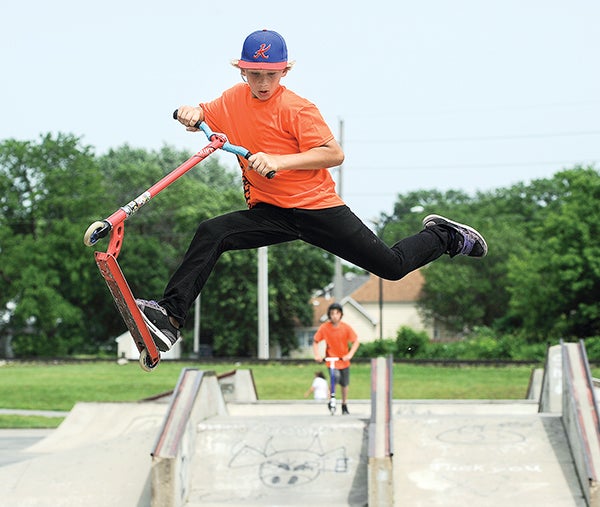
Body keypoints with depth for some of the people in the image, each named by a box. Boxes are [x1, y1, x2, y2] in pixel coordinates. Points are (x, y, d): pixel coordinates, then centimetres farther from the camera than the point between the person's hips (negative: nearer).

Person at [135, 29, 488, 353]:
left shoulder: (297, 109, -12)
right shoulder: (236, 99, 4)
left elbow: (335, 154, -18)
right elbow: (202, 117, 18)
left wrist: (279, 160, -29)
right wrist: (191, 114, -8)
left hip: (317, 208, -4)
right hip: (268, 214, 4)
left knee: (393, 266, -3)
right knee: (210, 234, -22)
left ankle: (443, 236, 28)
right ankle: (171, 318, -28)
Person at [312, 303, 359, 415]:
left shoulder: (346, 327, -12)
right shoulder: (324, 327, -13)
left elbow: (356, 341, -7)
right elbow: (315, 342, -3)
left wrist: (350, 354, -20)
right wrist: (317, 355, -17)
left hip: (344, 360, 2)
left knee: (344, 384, 12)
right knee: (335, 377, -27)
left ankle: (344, 406, 33)